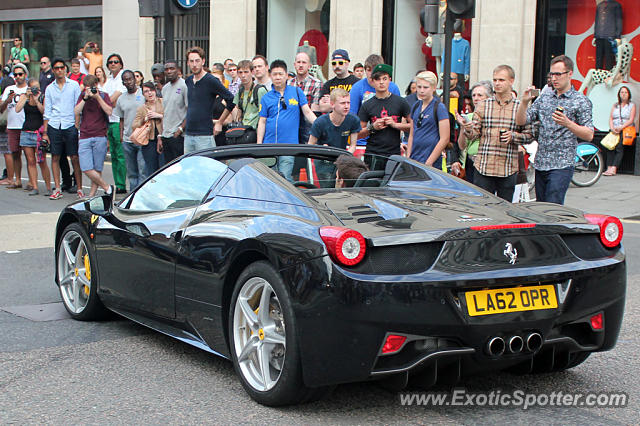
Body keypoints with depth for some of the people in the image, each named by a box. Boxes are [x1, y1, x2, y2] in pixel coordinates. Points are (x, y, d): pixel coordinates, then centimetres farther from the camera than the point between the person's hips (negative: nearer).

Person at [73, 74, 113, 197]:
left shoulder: (104, 96, 6)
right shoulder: (82, 96, 12)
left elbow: (109, 111, -8)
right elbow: (76, 112, 0)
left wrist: (98, 97, -12)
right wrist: (85, 98, -9)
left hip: (100, 137, -2)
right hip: (84, 137, 2)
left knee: (97, 169, 0)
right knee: (86, 169, -9)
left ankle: (92, 194, 10)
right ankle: (106, 187, 3)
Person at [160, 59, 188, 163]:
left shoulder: (184, 86, -8)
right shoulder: (165, 88, 16)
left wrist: (180, 129, -15)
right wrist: (160, 136, 15)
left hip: (178, 136, -7)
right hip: (165, 136, 7)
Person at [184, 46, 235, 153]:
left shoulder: (211, 81, -9)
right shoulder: (188, 81, 12)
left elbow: (231, 100, -11)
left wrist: (219, 123, -8)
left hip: (204, 135, -7)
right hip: (188, 134, 7)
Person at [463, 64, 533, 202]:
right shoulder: (483, 105, 7)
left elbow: (529, 136, 6)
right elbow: (474, 134, 4)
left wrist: (513, 136, -12)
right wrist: (468, 129, -19)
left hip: (508, 169, 0)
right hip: (483, 168, 0)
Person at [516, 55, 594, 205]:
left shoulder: (581, 101, -1)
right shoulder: (543, 98, 15)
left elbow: (589, 135, -5)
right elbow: (521, 121, 9)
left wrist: (567, 123, -20)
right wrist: (524, 102, -9)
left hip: (562, 166, -6)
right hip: (540, 164, 6)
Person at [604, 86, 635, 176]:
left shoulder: (632, 105, 10)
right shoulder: (615, 105, 21)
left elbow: (631, 120, -1)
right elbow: (611, 118, 12)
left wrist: (621, 127, -16)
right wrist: (612, 128, -8)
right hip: (614, 130, 3)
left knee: (619, 146, -28)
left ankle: (613, 168, -36)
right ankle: (609, 168, -30)